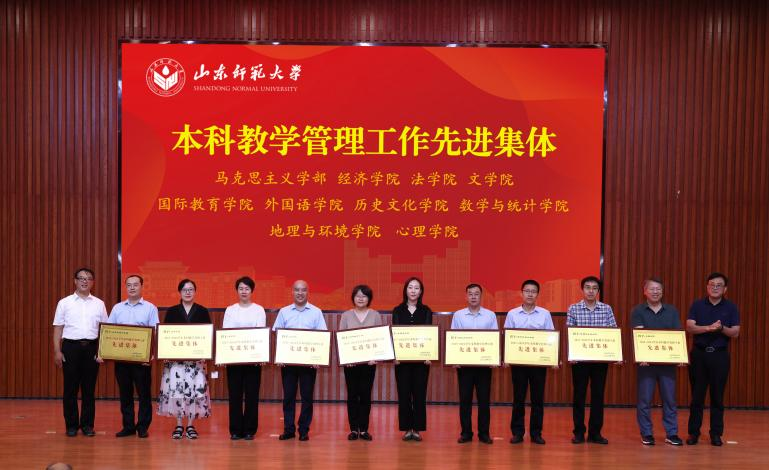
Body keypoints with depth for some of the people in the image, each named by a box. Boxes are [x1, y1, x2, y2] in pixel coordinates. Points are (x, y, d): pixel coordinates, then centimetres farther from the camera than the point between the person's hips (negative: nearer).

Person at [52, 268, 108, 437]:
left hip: (92, 347, 1)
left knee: (89, 388, 4)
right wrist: (57, 351, -3)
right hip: (71, 346, -1)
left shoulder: (99, 304, 9)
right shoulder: (65, 303, 5)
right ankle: (71, 425, 11)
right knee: (70, 388, 2)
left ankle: (87, 425, 12)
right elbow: (58, 328, 4)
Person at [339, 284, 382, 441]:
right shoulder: (346, 315, 5)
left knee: (366, 394, 1)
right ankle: (353, 429, 9)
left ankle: (364, 429, 8)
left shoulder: (375, 315, 6)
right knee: (352, 394, 2)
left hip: (369, 361, 0)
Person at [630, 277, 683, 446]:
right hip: (646, 361, -2)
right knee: (645, 399, 1)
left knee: (669, 399, 4)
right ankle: (646, 434, 10)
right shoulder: (638, 312, 1)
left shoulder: (672, 311, 10)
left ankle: (671, 434, 12)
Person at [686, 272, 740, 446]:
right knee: (697, 395, 3)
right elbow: (689, 327, -7)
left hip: (720, 355, 0)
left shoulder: (731, 308, 4)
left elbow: (735, 333, -2)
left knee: (717, 396, 3)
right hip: (699, 353, 0)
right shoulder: (697, 305, 4)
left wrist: (722, 328, -22)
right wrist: (709, 328, -21)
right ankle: (693, 432, 10)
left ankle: (716, 434, 12)